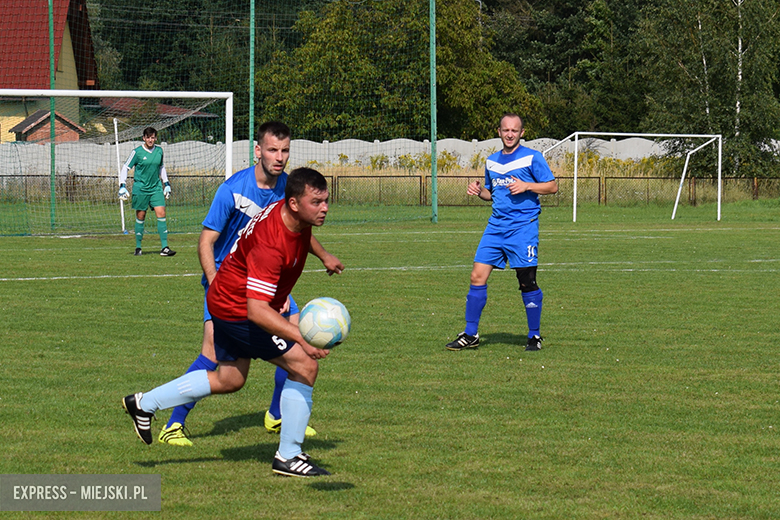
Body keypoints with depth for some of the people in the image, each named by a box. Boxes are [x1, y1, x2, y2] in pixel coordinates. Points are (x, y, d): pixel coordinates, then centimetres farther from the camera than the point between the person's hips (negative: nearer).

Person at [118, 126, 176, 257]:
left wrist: (166, 184, 20)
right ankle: (138, 248, 14)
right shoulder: (137, 152, -6)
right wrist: (122, 186, -8)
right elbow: (125, 168, -1)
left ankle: (164, 248, -9)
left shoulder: (159, 151, 6)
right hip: (140, 188, -3)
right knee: (140, 217, 1)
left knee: (161, 213, -9)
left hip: (156, 188, 3)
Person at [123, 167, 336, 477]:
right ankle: (288, 457, -2)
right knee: (305, 366, -12)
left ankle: (145, 404, 36)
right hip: (238, 310, -10)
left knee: (228, 380, 25)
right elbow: (256, 310, -41)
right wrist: (301, 337, -51)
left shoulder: (297, 218, -8)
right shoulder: (270, 244, -36)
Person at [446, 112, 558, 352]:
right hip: (496, 225, 5)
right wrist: (479, 191, 5)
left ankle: (534, 336, 10)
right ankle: (470, 335, 4)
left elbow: (552, 186, -3)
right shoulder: (492, 161, 15)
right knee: (478, 276, -3)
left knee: (527, 282, -3)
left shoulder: (532, 158, -3)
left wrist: (526, 186, -16)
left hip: (523, 227, -5)